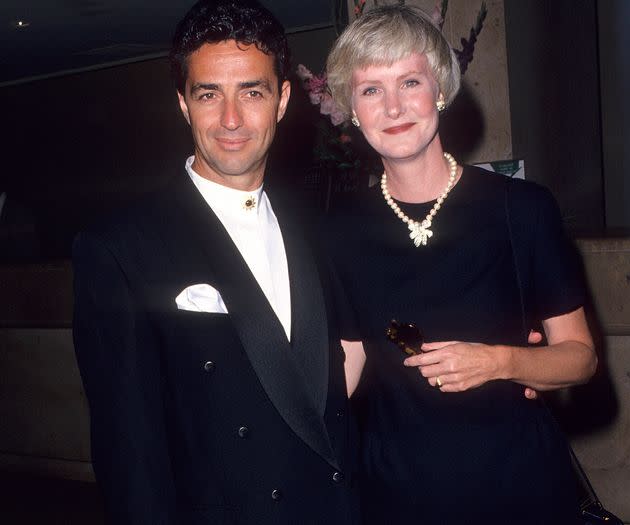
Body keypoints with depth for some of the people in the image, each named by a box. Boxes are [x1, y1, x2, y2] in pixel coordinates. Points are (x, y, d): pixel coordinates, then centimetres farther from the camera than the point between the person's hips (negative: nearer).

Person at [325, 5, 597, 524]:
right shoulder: (343, 231, -1)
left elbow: (580, 356, -3)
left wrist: (501, 361, -20)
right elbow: (343, 375, 5)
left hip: (518, 481, -1)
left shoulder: (522, 207, -8)